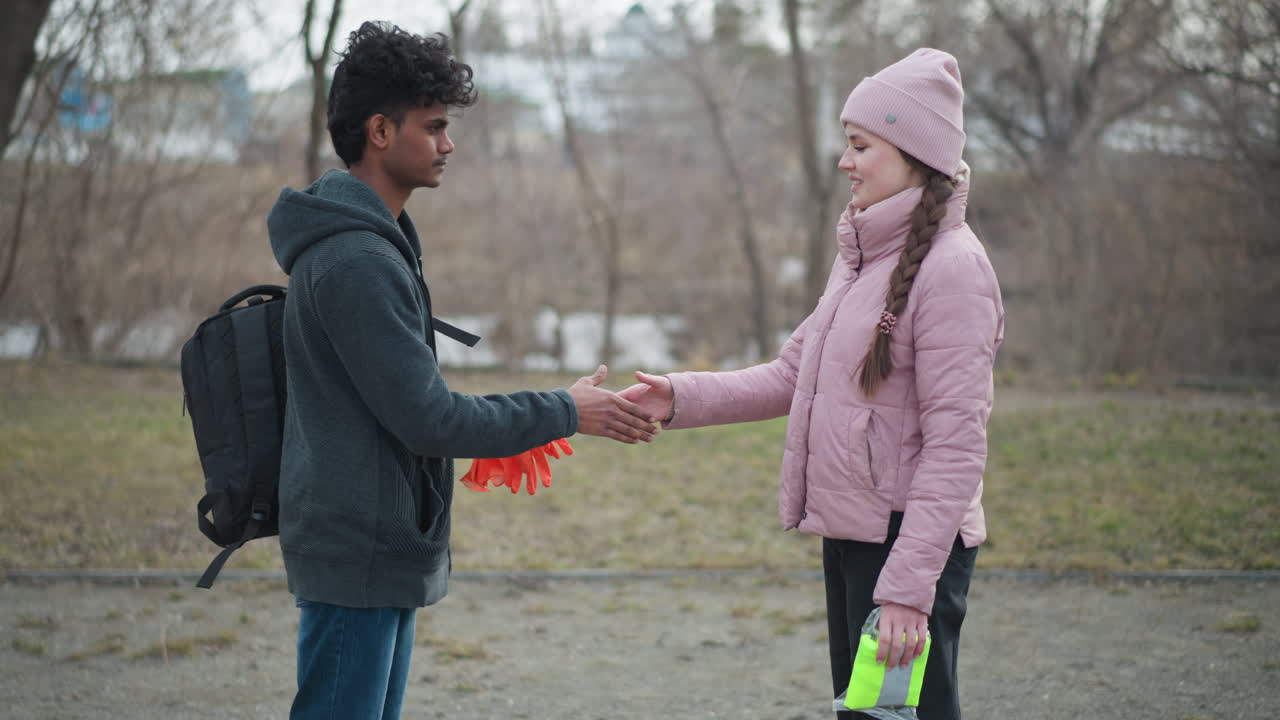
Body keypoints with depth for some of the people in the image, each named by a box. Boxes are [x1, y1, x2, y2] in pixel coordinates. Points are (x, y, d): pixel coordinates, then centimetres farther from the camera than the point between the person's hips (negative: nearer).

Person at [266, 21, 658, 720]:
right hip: (359, 551, -11)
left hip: (384, 548, 11)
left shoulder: (371, 240, 14)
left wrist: (487, 431, 13)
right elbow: (426, 418, -21)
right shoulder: (356, 261, -20)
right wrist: (566, 412, -12)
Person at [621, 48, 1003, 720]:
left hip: (910, 539, -9)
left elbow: (955, 442, -20)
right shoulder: (861, 257, 12)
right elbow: (792, 375, 15)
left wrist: (908, 585, -23)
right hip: (848, 535, 9)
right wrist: (681, 398, 0)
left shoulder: (952, 267, -16)